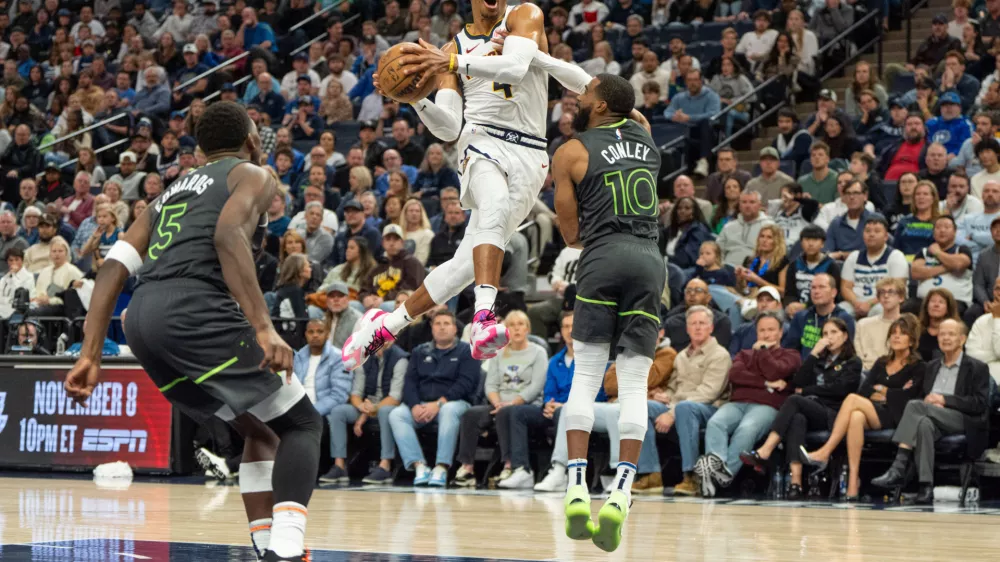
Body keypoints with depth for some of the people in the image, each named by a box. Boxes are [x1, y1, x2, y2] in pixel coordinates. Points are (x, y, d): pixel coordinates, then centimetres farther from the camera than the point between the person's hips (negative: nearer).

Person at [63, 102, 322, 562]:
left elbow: (112, 268, 20)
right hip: (194, 309, -7)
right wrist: (264, 328, -20)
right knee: (302, 424, 4)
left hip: (142, 318, 7)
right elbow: (229, 235, -12)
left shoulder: (172, 192, 32)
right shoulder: (253, 176, 12)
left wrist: (90, 356, 15)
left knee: (260, 431, 23)